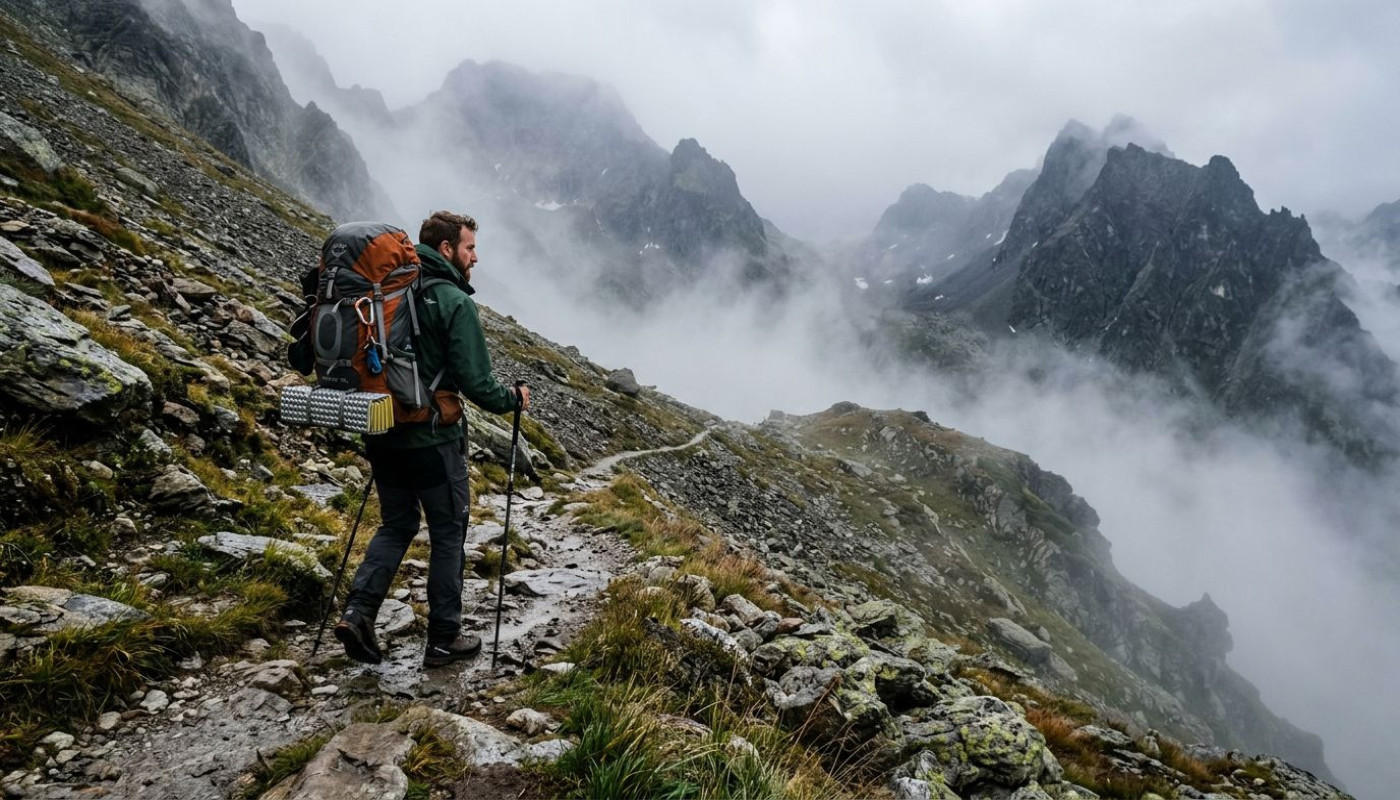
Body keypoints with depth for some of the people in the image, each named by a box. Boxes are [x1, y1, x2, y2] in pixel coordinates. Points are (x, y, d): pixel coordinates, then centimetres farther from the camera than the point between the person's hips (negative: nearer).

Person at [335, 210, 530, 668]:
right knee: (448, 535, 9)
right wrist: (513, 399, 0)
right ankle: (444, 639, 17)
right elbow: (475, 381, -18)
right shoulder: (455, 302, -14)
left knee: (397, 526, 21)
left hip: (382, 436, 6)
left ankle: (358, 610, 7)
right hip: (433, 440, -6)